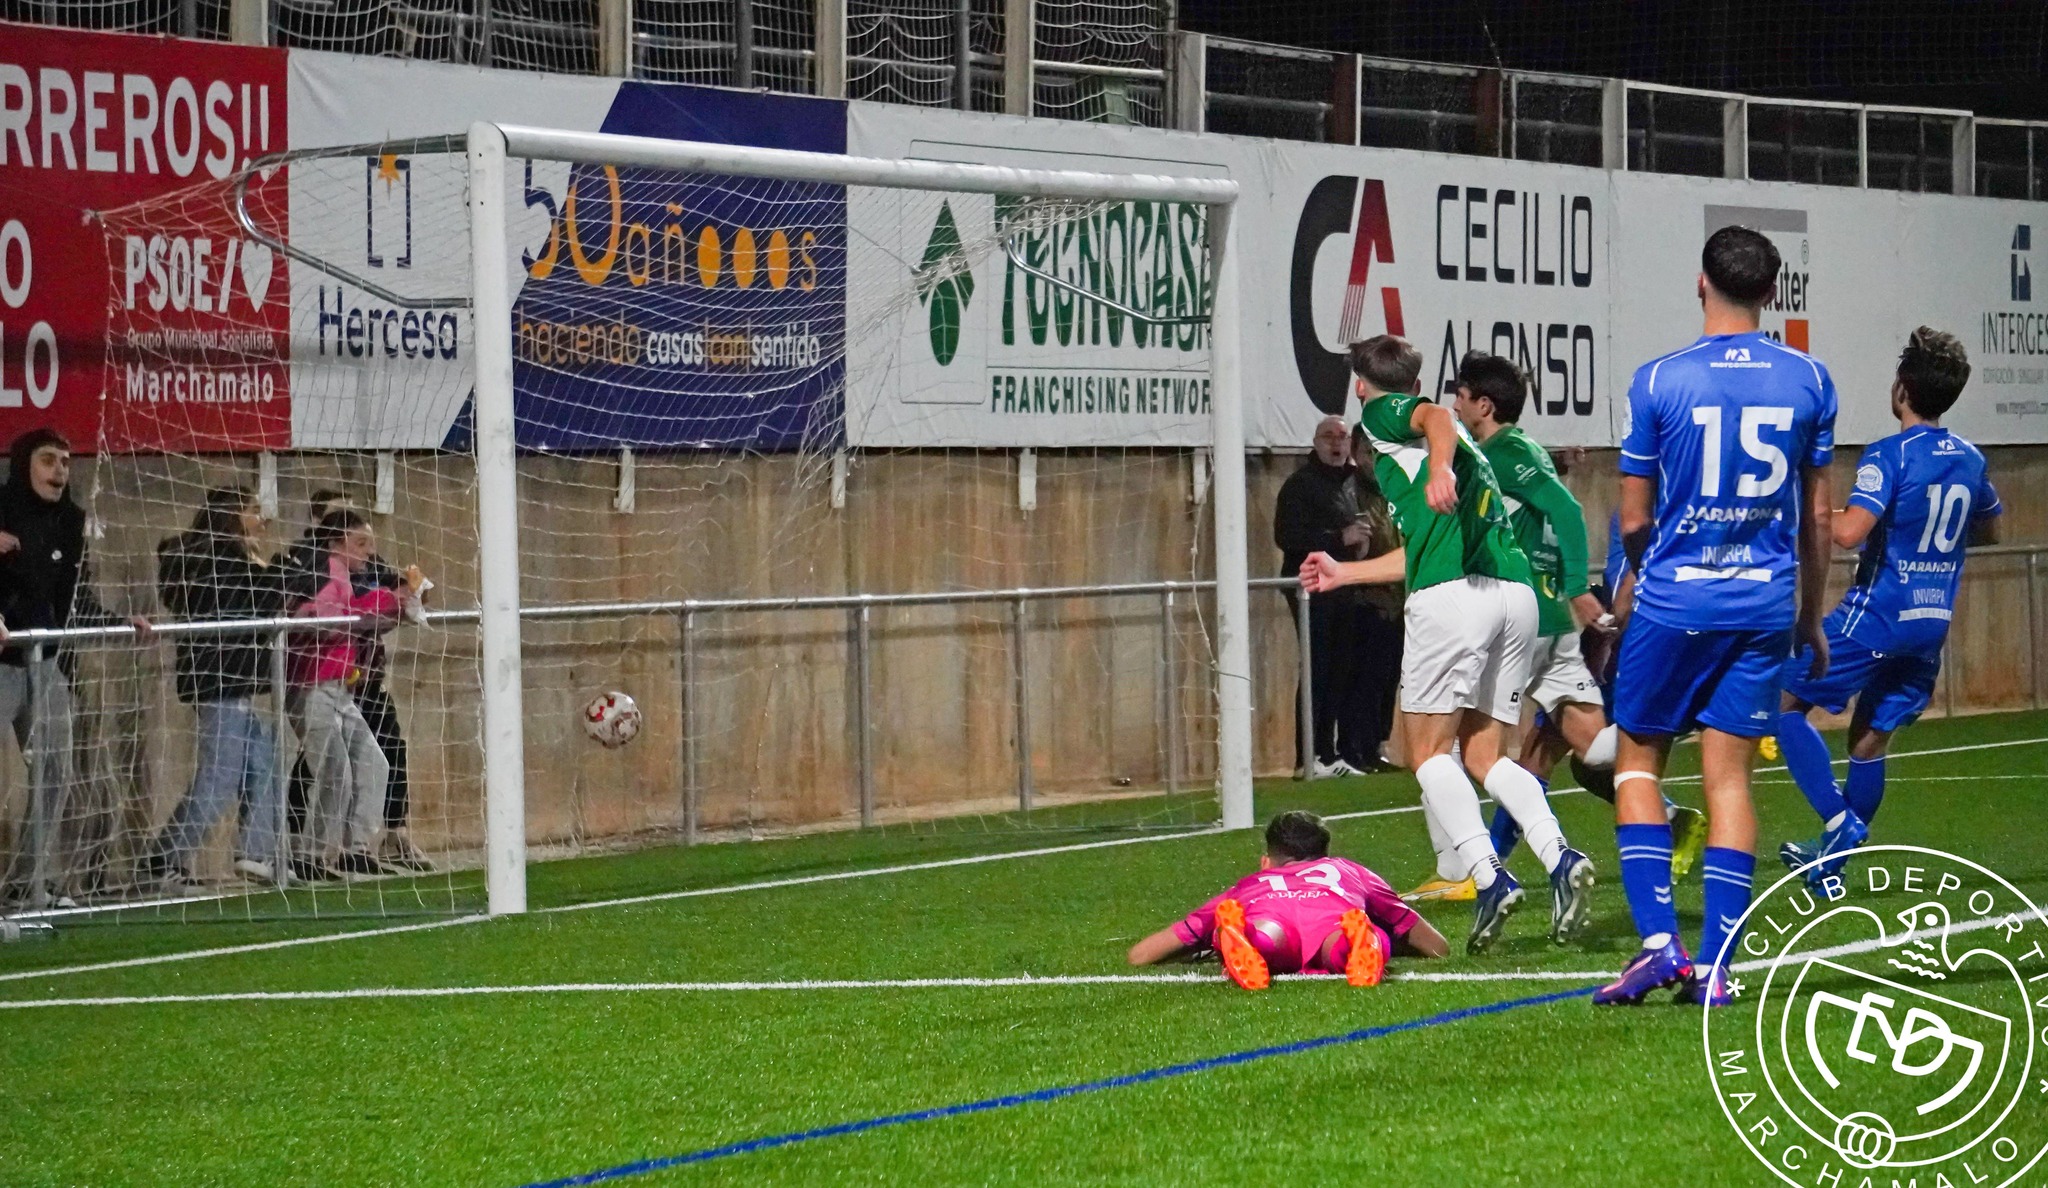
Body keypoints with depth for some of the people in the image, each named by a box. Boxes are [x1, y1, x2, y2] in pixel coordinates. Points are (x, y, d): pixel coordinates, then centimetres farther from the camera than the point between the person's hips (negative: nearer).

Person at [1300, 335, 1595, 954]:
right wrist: (1345, 573, 53)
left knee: (1428, 751, 1)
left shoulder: (1381, 414, 10)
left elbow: (1436, 417, -15)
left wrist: (1440, 466, -36)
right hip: (1516, 591, 7)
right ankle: (1560, 856, -12)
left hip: (1453, 597, -7)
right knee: (1485, 753, 10)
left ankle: (1489, 877, -15)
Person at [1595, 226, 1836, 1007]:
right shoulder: (1808, 381, 2)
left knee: (1638, 760, 12)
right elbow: (1816, 515, 8)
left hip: (1675, 599, -2)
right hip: (1764, 603, 3)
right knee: (1729, 778, 5)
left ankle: (1659, 938, -3)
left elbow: (1634, 519, 0)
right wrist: (1810, 619, 19)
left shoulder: (1659, 381, -6)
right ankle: (1714, 969, 1)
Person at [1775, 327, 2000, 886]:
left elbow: (1850, 531, -26)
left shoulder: (1889, 456, -14)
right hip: (1933, 621, 7)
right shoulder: (1970, 459, 8)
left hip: (1877, 615, -7)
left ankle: (1839, 820, -11)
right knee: (1872, 736, 15)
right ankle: (1832, 856, 22)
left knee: (1784, 701, 1)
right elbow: (1988, 531, 26)